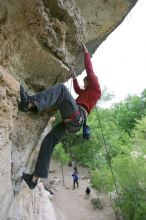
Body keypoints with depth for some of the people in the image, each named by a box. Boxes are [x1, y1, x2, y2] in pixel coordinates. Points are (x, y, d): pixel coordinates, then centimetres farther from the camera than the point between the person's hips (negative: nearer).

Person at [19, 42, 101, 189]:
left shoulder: (96, 88, 14)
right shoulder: (88, 93, 36)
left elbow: (90, 71, 11)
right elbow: (78, 90, 55)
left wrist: (86, 52, 21)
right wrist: (74, 78, 49)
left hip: (76, 116, -9)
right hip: (73, 123, 9)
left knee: (61, 88, -19)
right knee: (48, 141, 1)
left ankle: (30, 103, -42)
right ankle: (35, 179, -1)